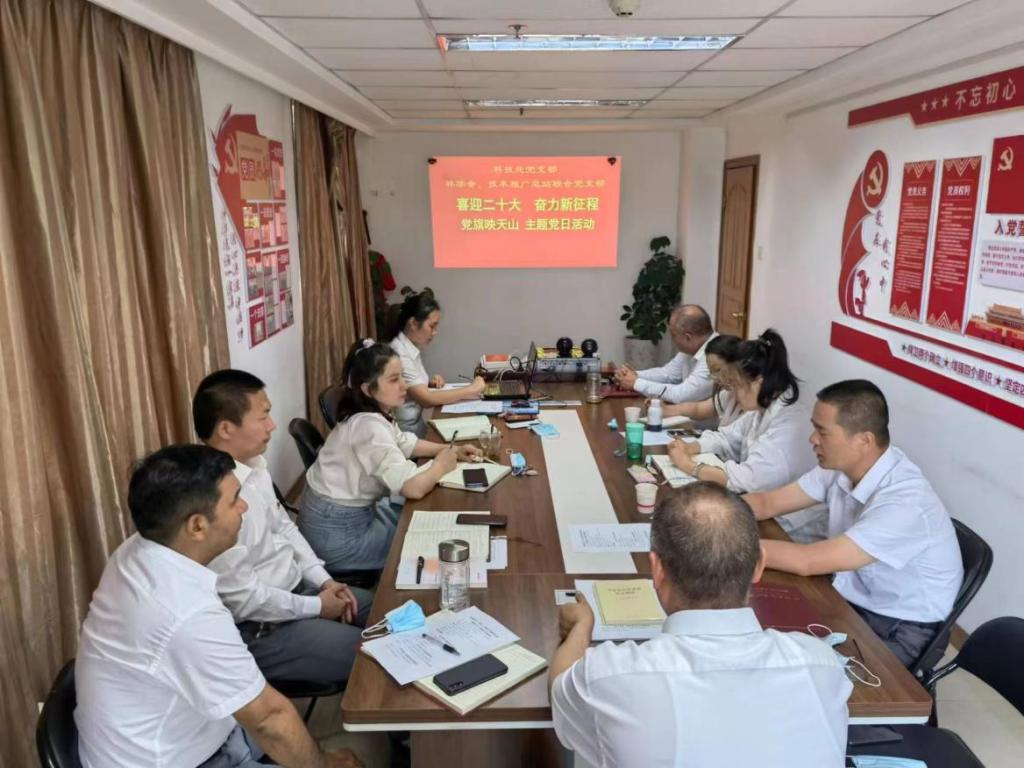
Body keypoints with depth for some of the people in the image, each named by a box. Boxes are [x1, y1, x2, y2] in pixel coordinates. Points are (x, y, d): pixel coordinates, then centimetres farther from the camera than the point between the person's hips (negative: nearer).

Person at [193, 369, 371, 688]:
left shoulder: (253, 464, -2)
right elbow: (240, 597, -26)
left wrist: (324, 580, 1)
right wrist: (316, 607, -14)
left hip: (293, 588, 9)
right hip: (257, 629, -9)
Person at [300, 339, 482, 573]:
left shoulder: (376, 414, 1)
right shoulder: (369, 426, -29)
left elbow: (406, 444, 18)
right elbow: (414, 488, -34)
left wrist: (451, 449, 3)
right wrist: (441, 465, -13)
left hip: (358, 511, 9)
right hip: (337, 533, -9)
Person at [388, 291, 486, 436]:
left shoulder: (413, 348, 6)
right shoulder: (399, 355, -21)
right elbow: (426, 398, -25)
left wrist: (430, 382, 0)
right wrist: (471, 390, -20)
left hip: (416, 423, 8)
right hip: (406, 433, -8)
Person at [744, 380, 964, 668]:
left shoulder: (905, 504, -31)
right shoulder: (841, 466, -9)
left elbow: (807, 561, -33)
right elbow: (767, 503, -1)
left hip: (897, 627, -6)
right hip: (850, 598, 6)